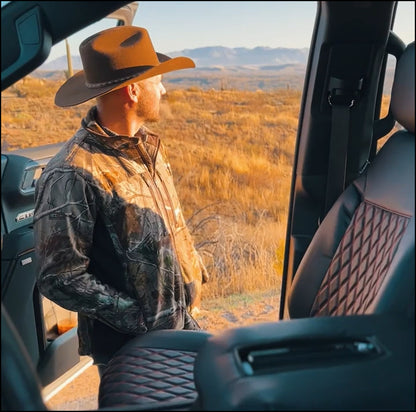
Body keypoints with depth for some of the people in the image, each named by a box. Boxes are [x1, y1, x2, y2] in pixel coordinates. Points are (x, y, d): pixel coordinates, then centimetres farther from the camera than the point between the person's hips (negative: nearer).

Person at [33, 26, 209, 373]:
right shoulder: (74, 175, -25)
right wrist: (143, 321, -19)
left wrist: (194, 275, 8)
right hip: (129, 348, -7)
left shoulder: (148, 144, 1)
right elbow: (61, 279, -22)